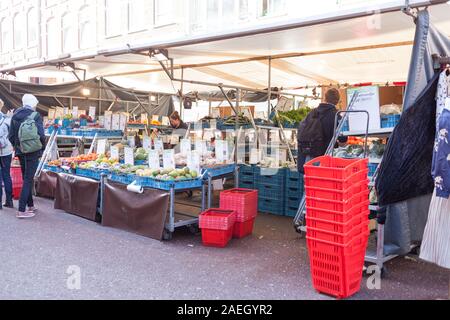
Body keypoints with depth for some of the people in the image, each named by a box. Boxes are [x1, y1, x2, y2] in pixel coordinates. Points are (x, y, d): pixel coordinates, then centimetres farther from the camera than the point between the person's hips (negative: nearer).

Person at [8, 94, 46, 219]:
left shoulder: (15, 116, 6)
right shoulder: (35, 116, -10)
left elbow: (11, 136, 5)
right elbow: (41, 135, -16)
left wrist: (17, 147, 17)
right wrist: (42, 147, 1)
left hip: (20, 151, 6)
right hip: (33, 152, -6)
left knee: (26, 178, 18)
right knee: (28, 180, -3)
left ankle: (30, 206, 28)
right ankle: (21, 210, -5)